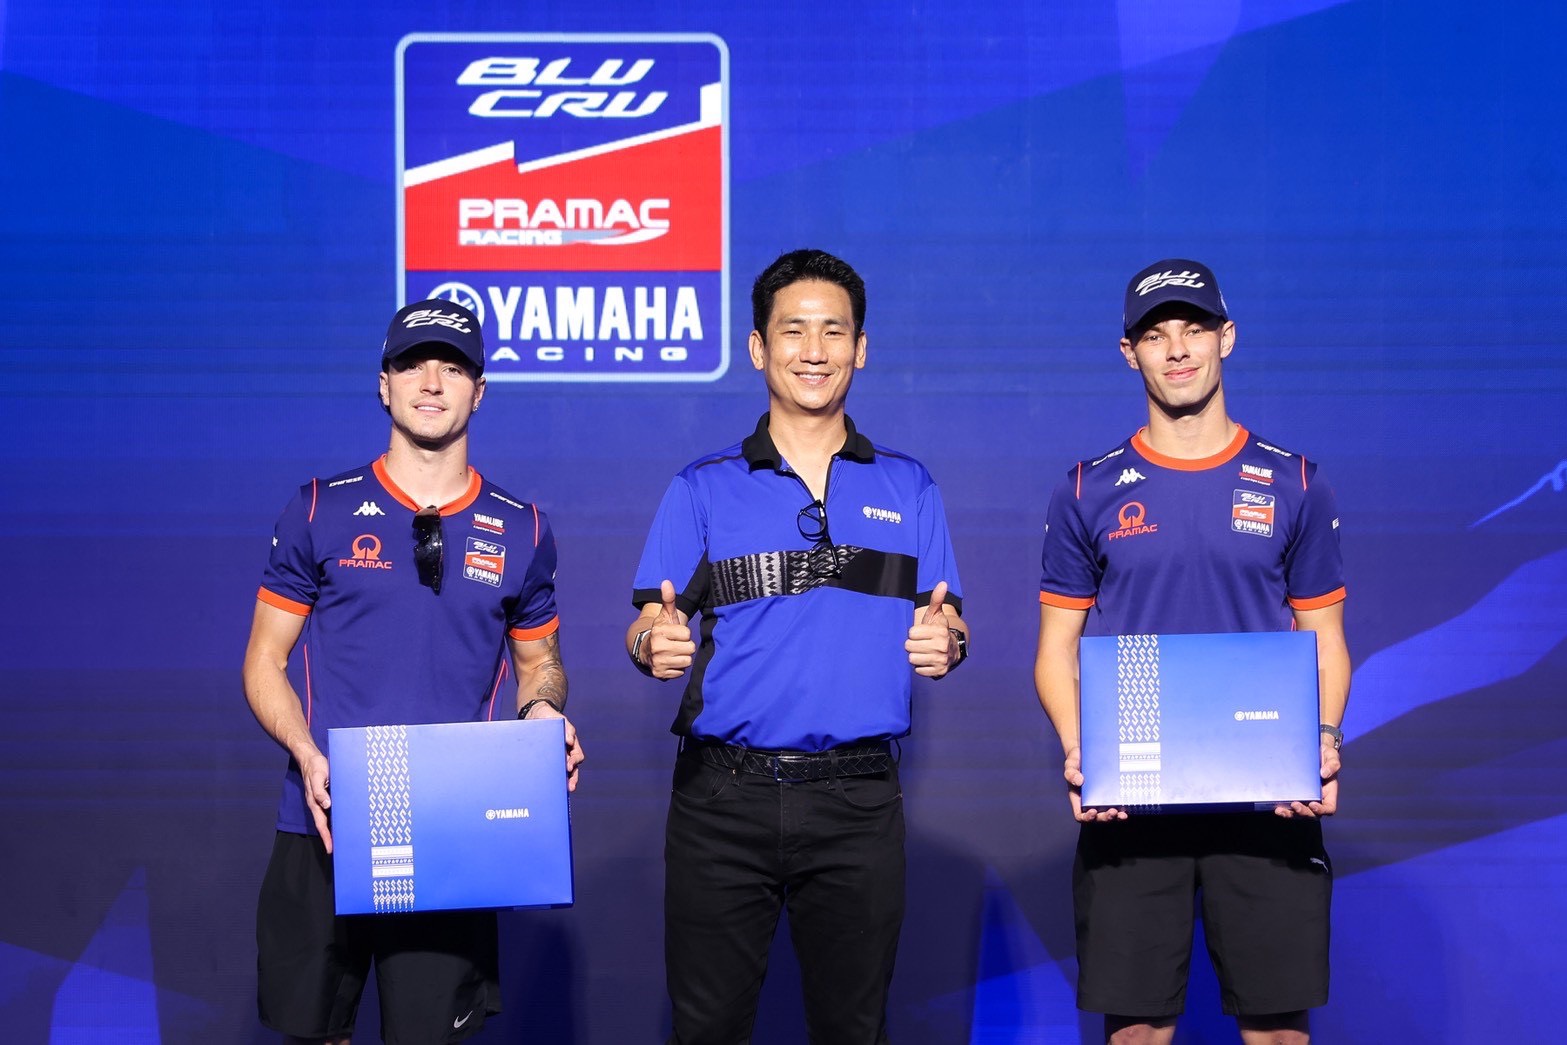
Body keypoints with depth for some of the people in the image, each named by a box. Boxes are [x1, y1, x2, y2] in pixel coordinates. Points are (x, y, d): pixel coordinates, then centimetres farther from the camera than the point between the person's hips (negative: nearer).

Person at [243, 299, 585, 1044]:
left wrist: (544, 711, -5)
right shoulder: (321, 512, 4)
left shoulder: (519, 532, 8)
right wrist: (306, 754, -13)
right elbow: (264, 661, 6)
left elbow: (539, 660, 19)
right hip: (324, 828, 0)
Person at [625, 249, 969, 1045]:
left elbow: (946, 622, 9)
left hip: (857, 799, 1)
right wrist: (654, 643, -22)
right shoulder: (704, 489, 6)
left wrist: (945, 641, -15)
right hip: (723, 797, -1)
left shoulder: (908, 488, 10)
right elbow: (649, 627, 2)